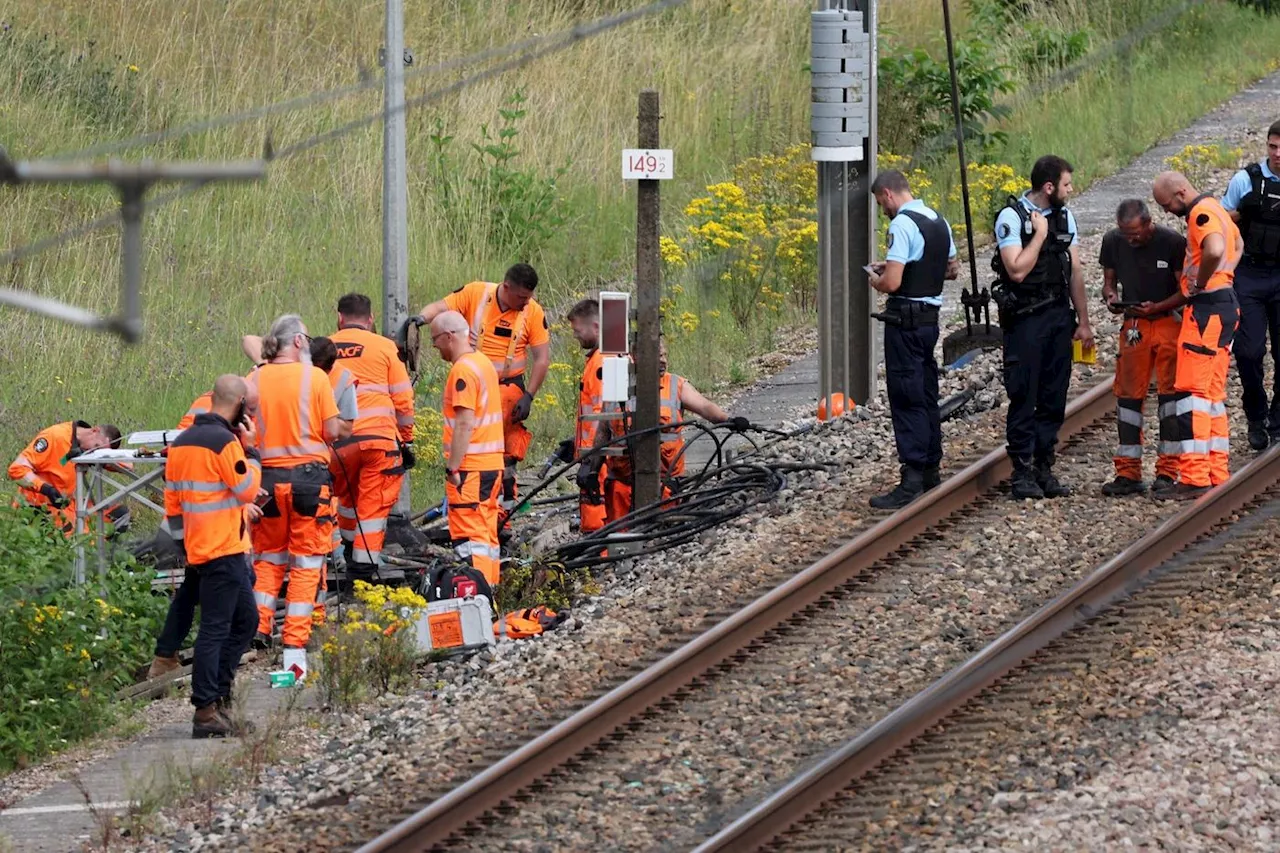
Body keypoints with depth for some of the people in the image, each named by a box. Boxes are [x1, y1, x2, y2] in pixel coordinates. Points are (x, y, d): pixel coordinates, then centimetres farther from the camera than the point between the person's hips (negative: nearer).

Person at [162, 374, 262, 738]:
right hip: (223, 549, -9)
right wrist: (250, 449, -2)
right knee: (215, 628, -8)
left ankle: (219, 695, 17)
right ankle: (206, 711, -10)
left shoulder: (182, 442, 12)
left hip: (198, 545, 9)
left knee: (245, 619, 18)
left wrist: (182, 539, 23)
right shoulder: (225, 442, -15)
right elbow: (248, 490, -11)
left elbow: (173, 500, 16)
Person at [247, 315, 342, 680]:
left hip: (268, 474, 3)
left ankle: (258, 631, 9)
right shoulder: (314, 377, -7)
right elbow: (332, 432, -6)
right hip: (309, 473, -3)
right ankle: (294, 648, -1)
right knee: (305, 565, 2)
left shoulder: (255, 380, 1)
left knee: (268, 559, 18)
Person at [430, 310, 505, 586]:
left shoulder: (463, 370, -15)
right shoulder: (484, 363, 15)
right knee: (487, 535, 13)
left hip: (470, 469, -10)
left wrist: (452, 468, -18)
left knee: (470, 536, -10)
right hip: (491, 465, 10)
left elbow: (465, 424, -21)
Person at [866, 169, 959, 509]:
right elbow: (952, 270, 24)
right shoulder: (938, 222, 11)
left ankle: (912, 481, -10)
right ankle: (931, 470, 26)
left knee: (907, 399, -8)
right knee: (926, 395, 17)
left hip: (905, 321, -9)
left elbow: (892, 283, -24)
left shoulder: (902, 225, -18)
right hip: (931, 317, 9)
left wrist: (875, 280, -1)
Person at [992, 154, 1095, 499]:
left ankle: (1044, 468, 13)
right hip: (1025, 318, -6)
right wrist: (1039, 234, -14)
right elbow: (1017, 270, -19)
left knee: (1054, 397, 6)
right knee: (1024, 398, -4)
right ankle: (1022, 473, 1)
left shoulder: (1064, 217, 11)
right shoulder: (1012, 217, -9)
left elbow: (1075, 272, 14)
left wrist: (1083, 322, 12)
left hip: (1059, 315, 6)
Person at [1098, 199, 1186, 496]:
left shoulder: (1172, 242, -13)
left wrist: (1156, 307, -25)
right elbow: (1109, 280, 12)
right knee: (1128, 394, 1)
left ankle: (1167, 472, -2)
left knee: (1170, 391, -6)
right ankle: (1128, 474, 6)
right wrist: (1110, 296, -12)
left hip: (1169, 322, -4)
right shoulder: (1113, 242, -1)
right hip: (1134, 324, 4)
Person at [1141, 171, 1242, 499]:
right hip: (1224, 305, 11)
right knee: (1212, 395, 12)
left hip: (1208, 308, -11)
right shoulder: (1213, 209, 20)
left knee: (1191, 390, -11)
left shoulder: (1202, 213, -12)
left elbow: (1215, 250, -34)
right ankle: (1217, 475, 12)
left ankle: (1194, 478, -15)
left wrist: (1200, 284, -15)